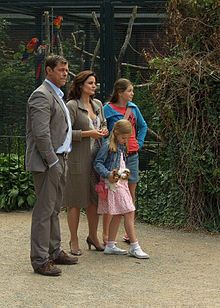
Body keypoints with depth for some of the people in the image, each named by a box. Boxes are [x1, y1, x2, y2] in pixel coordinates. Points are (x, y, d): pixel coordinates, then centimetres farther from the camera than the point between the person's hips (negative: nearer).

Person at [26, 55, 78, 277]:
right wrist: (53, 162, -19)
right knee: (44, 210, -7)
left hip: (58, 160, 10)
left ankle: (54, 251, 27)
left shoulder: (57, 96, 19)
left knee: (54, 209, 17)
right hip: (46, 162, -10)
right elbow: (41, 134, -21)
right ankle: (40, 260, -3)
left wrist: (61, 161, 16)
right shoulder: (41, 96, -14)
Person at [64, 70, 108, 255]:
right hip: (78, 158, -6)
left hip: (96, 156, 7)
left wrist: (104, 130, 5)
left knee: (94, 199, 11)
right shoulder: (72, 106, -8)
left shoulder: (98, 104, 13)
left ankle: (93, 236, 25)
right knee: (75, 201, 0)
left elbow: (104, 123, 27)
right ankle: (74, 241, 8)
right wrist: (87, 134, -17)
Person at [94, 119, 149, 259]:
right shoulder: (108, 146, -9)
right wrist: (108, 174, -23)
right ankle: (135, 247, -8)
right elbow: (98, 163, -12)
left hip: (122, 183, 9)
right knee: (129, 213, -11)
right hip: (113, 184, -9)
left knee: (118, 215, 11)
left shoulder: (122, 147, 17)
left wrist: (125, 172, 5)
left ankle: (110, 245, 18)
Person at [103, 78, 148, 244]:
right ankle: (106, 234, 0)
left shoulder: (133, 108, 10)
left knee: (131, 194, 9)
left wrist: (139, 142, 11)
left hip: (132, 155, 6)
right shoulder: (108, 109, -7)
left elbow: (143, 126, 23)